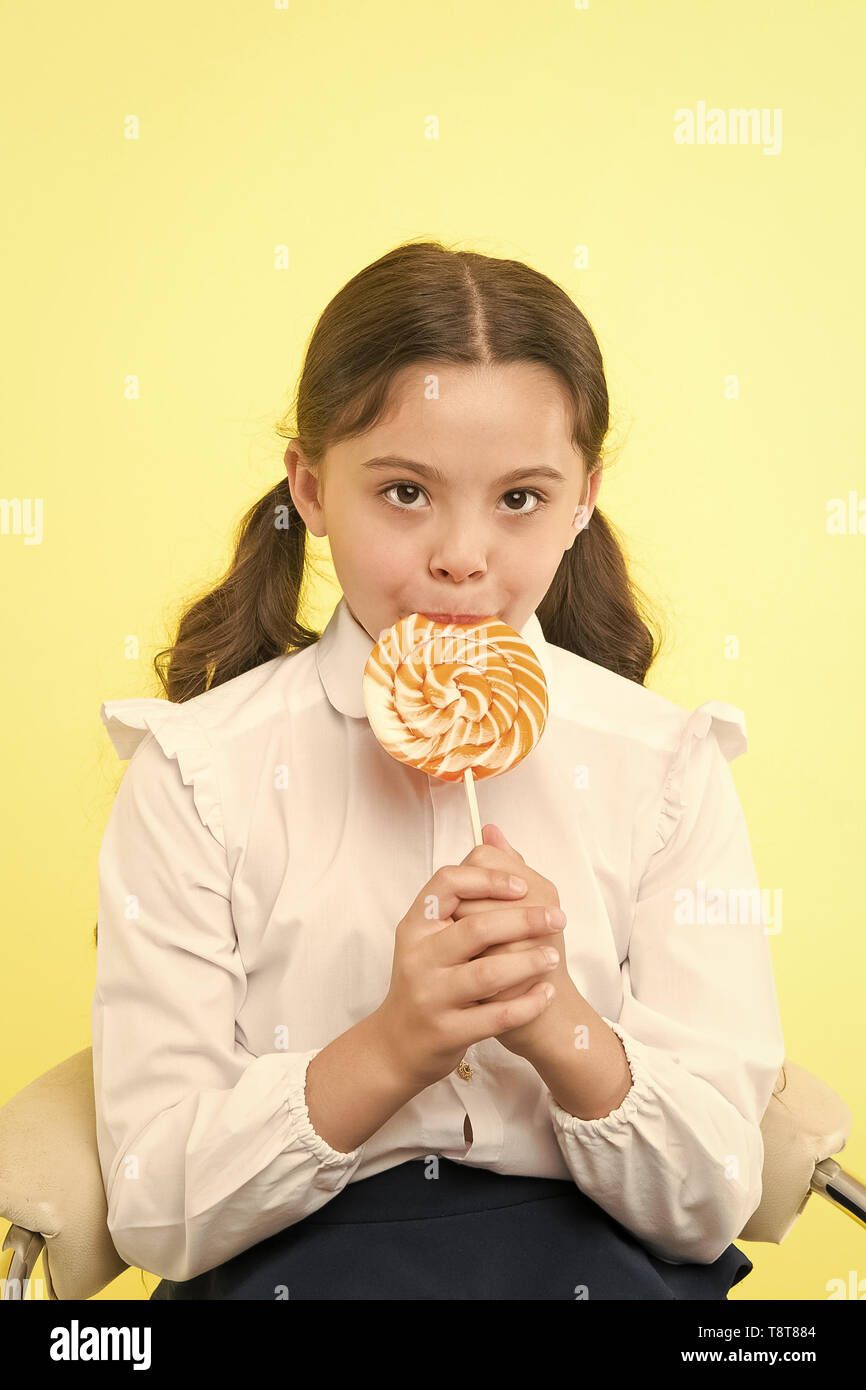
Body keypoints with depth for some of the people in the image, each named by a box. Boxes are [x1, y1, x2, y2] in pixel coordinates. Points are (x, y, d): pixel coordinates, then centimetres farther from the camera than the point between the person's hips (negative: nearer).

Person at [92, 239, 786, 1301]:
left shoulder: (665, 766, -1)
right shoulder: (197, 772, -5)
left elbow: (709, 1207, -1)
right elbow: (153, 1213, -7)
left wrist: (560, 1024, -19)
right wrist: (388, 1049, -21)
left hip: (601, 1258, 2)